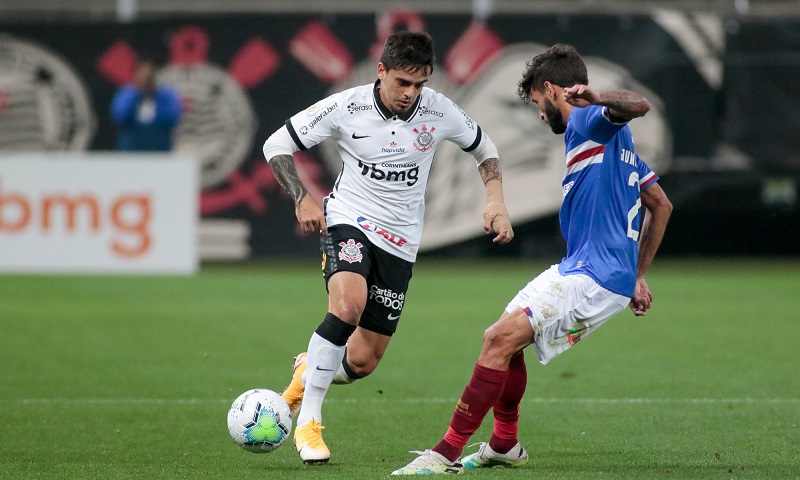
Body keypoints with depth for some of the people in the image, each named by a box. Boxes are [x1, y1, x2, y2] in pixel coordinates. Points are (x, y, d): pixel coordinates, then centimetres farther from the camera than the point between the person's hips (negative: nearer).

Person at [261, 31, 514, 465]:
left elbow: (483, 148, 13)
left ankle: (308, 372, 37)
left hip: (400, 242, 3)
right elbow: (277, 144, -3)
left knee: (361, 363, 0)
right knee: (348, 305, -34)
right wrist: (302, 199, -14)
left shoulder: (439, 112, -7)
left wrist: (496, 202, 0)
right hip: (348, 222, -3)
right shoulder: (346, 108, -13)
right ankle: (308, 422, -21)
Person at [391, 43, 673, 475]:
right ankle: (504, 446, 32)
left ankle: (446, 454, -22)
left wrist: (597, 99, -51)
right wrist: (637, 276, 27)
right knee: (502, 339, 20)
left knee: (501, 340, -19)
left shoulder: (588, 122, -7)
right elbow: (660, 205, 27)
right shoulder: (613, 138, 23)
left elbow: (640, 105, -30)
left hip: (594, 276, -11)